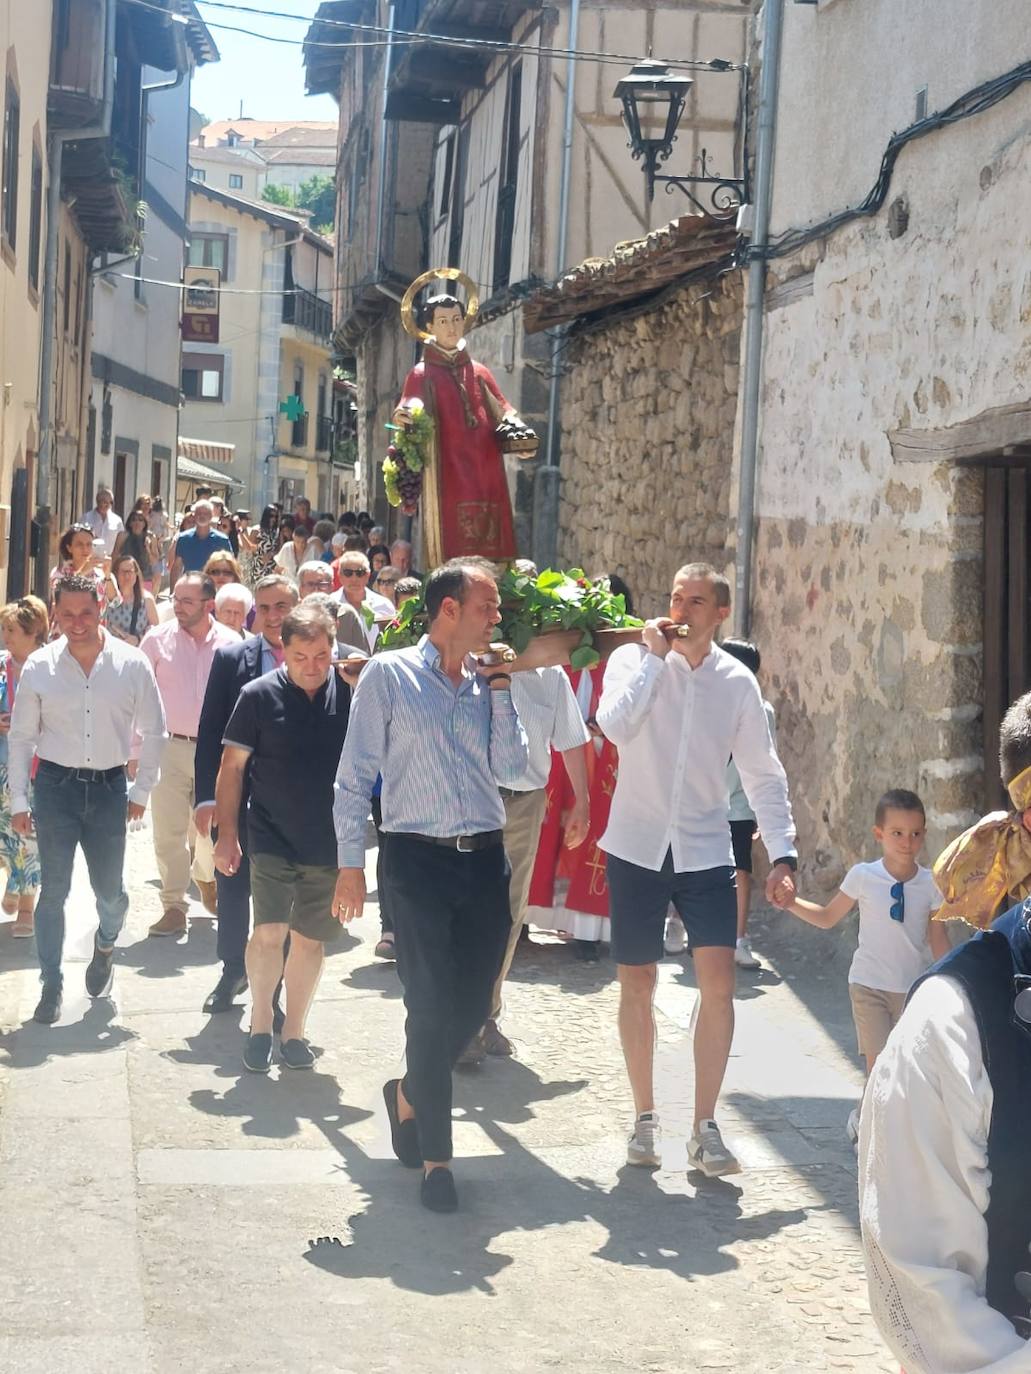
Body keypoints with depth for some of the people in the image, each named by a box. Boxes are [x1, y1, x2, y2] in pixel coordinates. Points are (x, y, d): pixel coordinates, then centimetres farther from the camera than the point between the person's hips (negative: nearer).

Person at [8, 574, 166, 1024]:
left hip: (109, 786, 0)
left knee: (109, 891, 8)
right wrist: (19, 801, 0)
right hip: (56, 785, 0)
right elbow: (21, 737, 3)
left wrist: (141, 791, 2)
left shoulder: (132, 664, -4)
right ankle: (51, 984, 12)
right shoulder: (39, 666, -3)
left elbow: (153, 732, 4)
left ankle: (105, 945, 40)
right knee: (54, 890, 1)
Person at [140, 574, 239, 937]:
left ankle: (206, 878, 40)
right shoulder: (157, 640, 0)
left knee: (213, 827, 10)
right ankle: (173, 907, 6)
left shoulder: (230, 643, 1)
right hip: (170, 746, -1)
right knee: (169, 831, -4)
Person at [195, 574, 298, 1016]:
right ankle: (233, 971, 30)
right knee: (232, 888, 11)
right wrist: (206, 796, -6)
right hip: (237, 797, 1)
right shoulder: (230, 659, 1)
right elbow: (210, 731, 0)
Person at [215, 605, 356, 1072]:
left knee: (310, 939, 10)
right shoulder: (259, 695, -5)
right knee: (269, 931, -11)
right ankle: (260, 1024, 8)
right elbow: (232, 766, 0)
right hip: (273, 840, -2)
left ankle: (293, 1030, 24)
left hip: (330, 843, 2)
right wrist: (226, 833, -3)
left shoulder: (350, 690, -2)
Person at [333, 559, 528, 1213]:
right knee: (432, 1005, -4)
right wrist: (351, 863, -7)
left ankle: (410, 1094, 35)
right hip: (419, 858, -5)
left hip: (485, 859, 5)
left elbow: (511, 771, 2)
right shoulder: (389, 676, -2)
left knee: (473, 1004, 7)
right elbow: (355, 776, -2)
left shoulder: (488, 685, 11)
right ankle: (436, 1156, 8)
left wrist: (500, 692, -2)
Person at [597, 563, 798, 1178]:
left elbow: (764, 775, 5)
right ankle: (645, 1116, 23)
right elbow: (614, 725, -24)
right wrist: (654, 655, -18)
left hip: (705, 851, 1)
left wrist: (783, 852, -3)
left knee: (719, 980, -10)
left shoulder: (737, 681, 2)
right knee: (637, 984, 7)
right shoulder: (634, 660, -4)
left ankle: (705, 1127, -2)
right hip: (637, 848, -1)